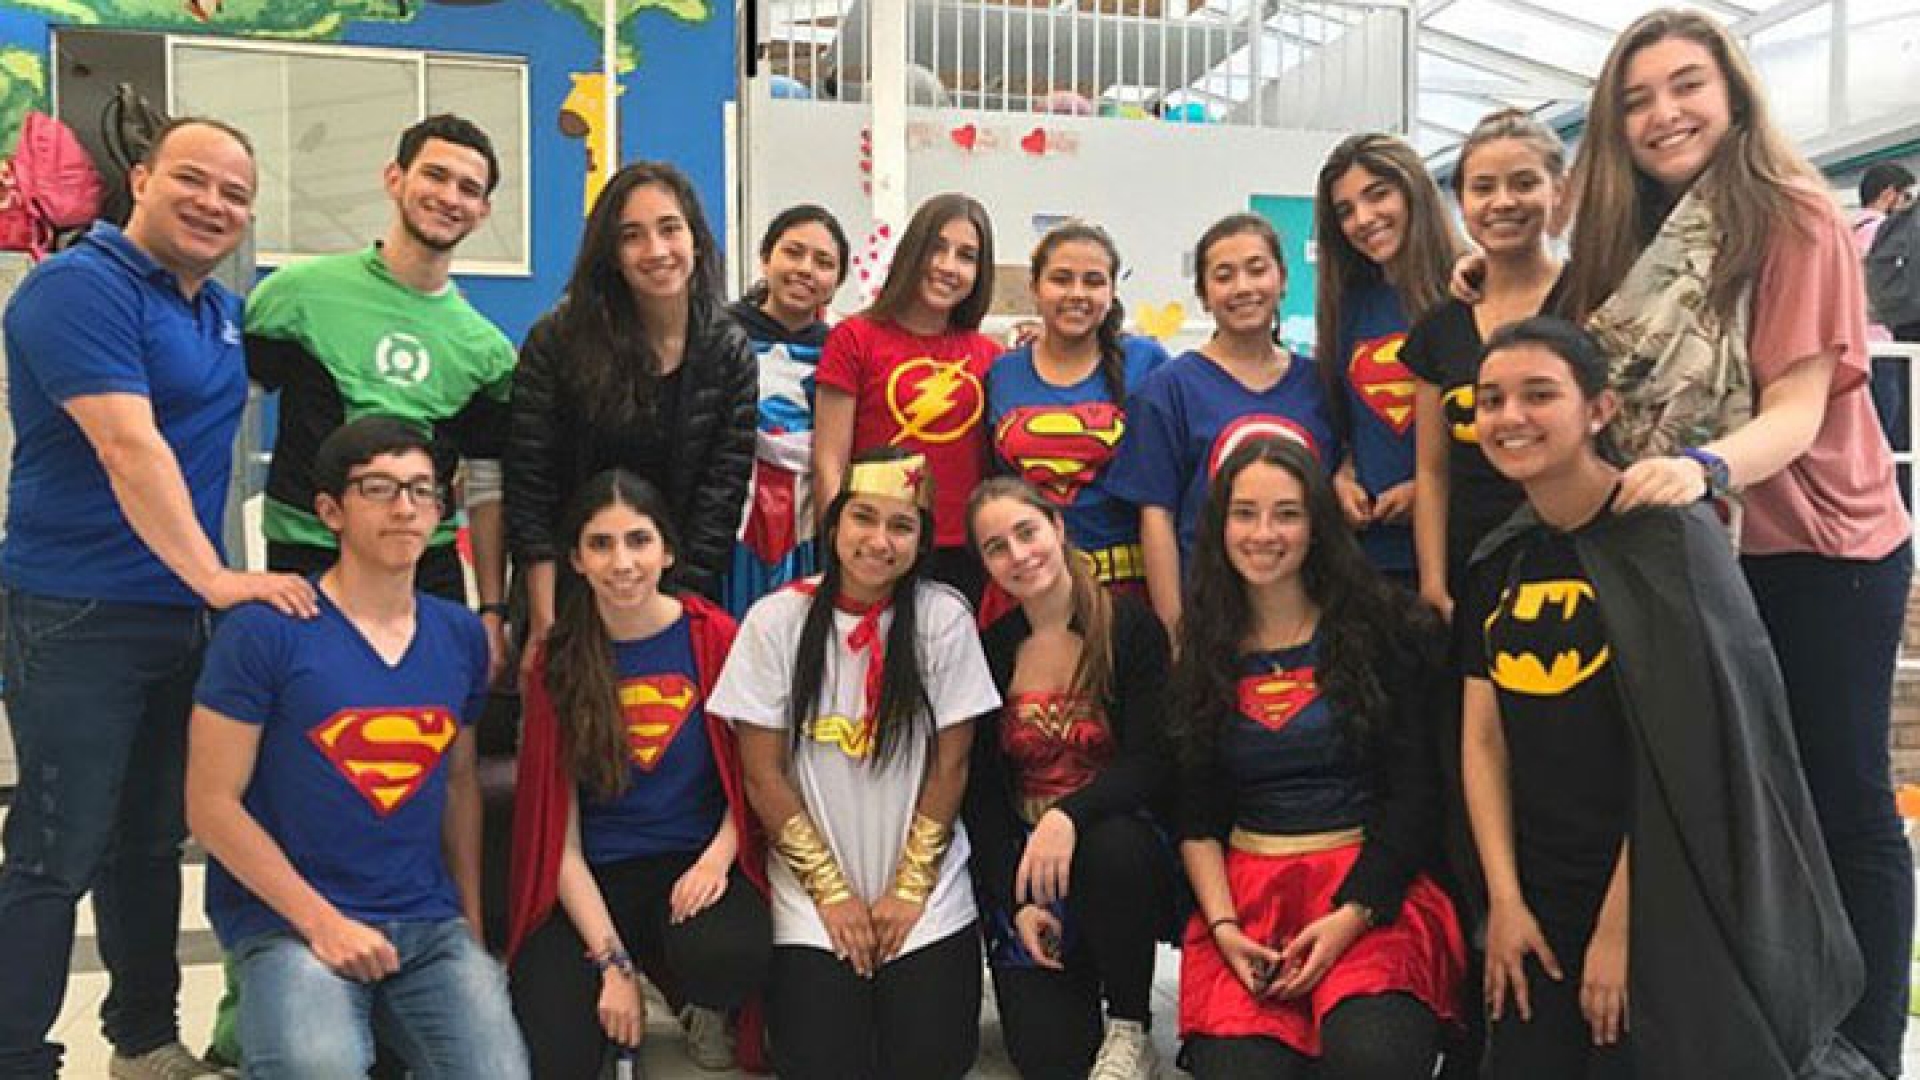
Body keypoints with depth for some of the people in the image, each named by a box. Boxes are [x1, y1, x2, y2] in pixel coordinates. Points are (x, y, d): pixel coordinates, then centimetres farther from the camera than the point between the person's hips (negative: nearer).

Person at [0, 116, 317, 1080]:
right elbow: (128, 447, -22)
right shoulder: (81, 286, -12)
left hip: (186, 613, 8)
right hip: (78, 617, -8)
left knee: (152, 840, 16)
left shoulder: (224, 311, 13)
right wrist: (216, 578, -26)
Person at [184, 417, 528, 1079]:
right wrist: (324, 922, -11)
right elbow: (212, 804, -7)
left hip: (431, 924, 5)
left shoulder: (461, 635, 9)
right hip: (287, 921, -5)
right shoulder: (263, 631, -7)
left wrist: (471, 921, 11)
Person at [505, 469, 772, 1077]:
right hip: (591, 882, 1)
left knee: (729, 958, -34)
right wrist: (612, 962, -11)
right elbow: (556, 828, -1)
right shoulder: (557, 662, 2)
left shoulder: (714, 637, -2)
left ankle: (699, 1004, 3)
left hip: (693, 865, -1)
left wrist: (717, 858, -16)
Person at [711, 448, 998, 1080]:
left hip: (927, 890, 1)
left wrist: (910, 889, -6)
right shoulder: (776, 621, -6)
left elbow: (949, 765, -3)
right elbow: (762, 773, -4)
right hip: (812, 890, 0)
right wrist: (832, 890, -7)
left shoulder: (945, 618, -5)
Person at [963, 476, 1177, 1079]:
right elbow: (980, 793, 3)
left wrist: (1070, 815, -29)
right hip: (1019, 863, 1)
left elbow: (1152, 762, -12)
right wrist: (1016, 901, -8)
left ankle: (1130, 1029, -12)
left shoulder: (1130, 626, -5)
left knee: (1111, 846, -38)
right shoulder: (988, 651, 3)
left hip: (1122, 845, -1)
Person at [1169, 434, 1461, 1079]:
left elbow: (1414, 793, -1)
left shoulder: (1378, 630, 3)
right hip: (1244, 892, 2)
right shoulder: (1204, 653, 11)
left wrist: (1353, 913, -12)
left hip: (1373, 885, -2)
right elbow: (1196, 817, 10)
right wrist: (1222, 925, -6)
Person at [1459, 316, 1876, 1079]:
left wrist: (1621, 922, -16)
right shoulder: (1498, 562, 6)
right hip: (1541, 898, 6)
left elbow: (1680, 748, -16)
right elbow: (1484, 742, 5)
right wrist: (1505, 900, -4)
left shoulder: (1667, 534, -13)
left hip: (1667, 902, -6)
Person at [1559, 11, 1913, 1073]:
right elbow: (1610, 401, 9)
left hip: (1820, 555, -5)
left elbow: (1800, 409, -20)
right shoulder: (1626, 239, 4)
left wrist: (1704, 465, -40)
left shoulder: (1793, 216, -13)